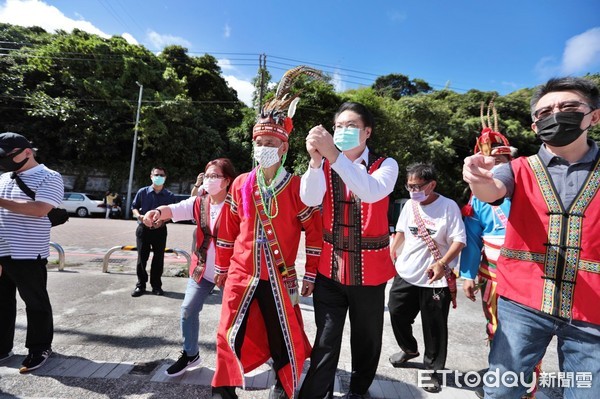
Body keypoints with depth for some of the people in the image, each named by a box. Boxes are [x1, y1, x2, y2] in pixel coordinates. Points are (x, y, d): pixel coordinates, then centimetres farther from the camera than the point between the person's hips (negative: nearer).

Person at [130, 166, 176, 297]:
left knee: (158, 259, 5)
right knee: (142, 258, 5)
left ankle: (156, 285, 18)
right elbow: (134, 207, 8)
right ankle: (140, 285, 18)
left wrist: (163, 221, -17)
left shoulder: (169, 196, 0)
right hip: (143, 229, 0)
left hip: (160, 230, 0)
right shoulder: (142, 192, 1)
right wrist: (139, 215, -14)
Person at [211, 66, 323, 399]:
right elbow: (227, 229, 8)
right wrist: (222, 267, 12)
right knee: (231, 334, 10)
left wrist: (311, 274, -2)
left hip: (280, 276, -2)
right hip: (240, 273, 3)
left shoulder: (297, 187, -8)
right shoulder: (240, 184, 1)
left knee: (284, 335, 12)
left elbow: (314, 231, -4)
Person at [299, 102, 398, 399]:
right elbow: (310, 200, -17)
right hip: (330, 268, 1)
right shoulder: (326, 166, 2)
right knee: (325, 342, 4)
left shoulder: (386, 165, -5)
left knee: (366, 340, 18)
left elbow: (372, 191, -27)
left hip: (369, 269, 0)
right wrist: (316, 160, -32)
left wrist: (334, 156, -37)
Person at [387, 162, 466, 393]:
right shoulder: (409, 205, 3)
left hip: (435, 279, -5)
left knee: (435, 327, 7)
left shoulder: (449, 206, -13)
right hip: (406, 274, 5)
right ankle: (409, 350, 43)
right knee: (397, 314, 15)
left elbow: (459, 240, -15)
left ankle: (433, 370, 29)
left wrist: (442, 263, -28)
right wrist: (392, 251, 14)